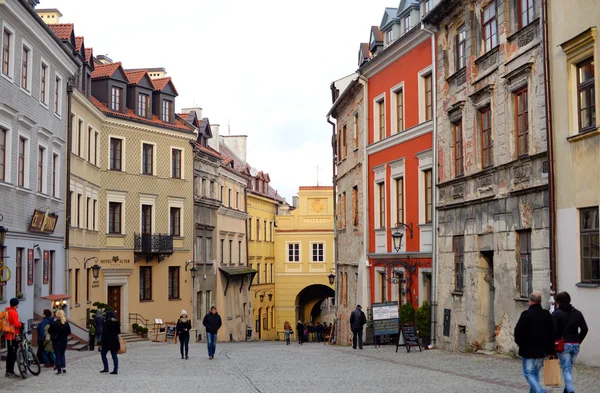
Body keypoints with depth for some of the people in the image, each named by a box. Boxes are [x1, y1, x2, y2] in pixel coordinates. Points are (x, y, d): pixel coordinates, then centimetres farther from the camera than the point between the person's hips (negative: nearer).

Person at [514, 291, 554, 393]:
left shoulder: (526, 315, -14)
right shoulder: (547, 315, 5)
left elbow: (518, 332, -14)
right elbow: (552, 334, 9)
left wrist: (520, 343, 6)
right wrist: (550, 349, 14)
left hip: (529, 350, -6)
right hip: (542, 350, 6)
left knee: (528, 373, 0)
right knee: (535, 372, 19)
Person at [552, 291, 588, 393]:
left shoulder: (556, 314, -6)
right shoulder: (577, 313, 9)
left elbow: (554, 331, -13)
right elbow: (584, 329, 7)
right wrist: (578, 341, 14)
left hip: (563, 345, -5)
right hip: (576, 345, 5)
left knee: (566, 370, -5)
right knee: (569, 368, 19)